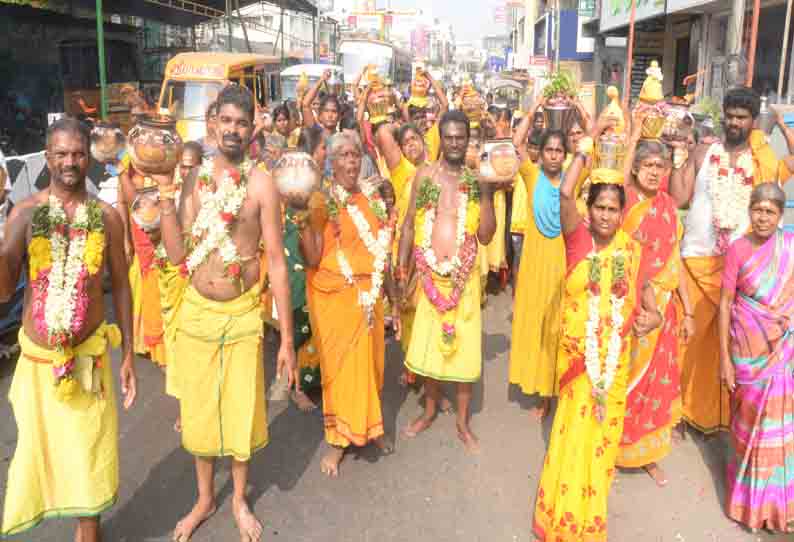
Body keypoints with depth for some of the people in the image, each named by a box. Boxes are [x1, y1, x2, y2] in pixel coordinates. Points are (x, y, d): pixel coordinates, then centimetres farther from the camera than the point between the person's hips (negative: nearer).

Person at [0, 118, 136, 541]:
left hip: (90, 355, 0)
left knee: (89, 451, 11)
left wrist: (128, 354, 3)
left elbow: (120, 285, 4)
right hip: (38, 358, 0)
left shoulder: (106, 216, -3)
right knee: (41, 449, 11)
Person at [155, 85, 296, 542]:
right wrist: (165, 192, -12)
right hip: (195, 312, 3)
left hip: (242, 315, -3)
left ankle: (240, 498, 36)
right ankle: (205, 497, 40)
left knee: (242, 412, 10)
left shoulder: (261, 183, -11)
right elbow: (177, 253, -3)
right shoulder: (195, 178, 1)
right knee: (198, 411, 16)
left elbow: (277, 261, -11)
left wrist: (287, 338, -12)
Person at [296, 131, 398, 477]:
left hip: (369, 293, 4)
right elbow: (312, 259, -15)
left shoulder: (373, 198, 5)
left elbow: (382, 252, 11)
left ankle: (368, 426, 34)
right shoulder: (321, 201, -9)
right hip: (334, 295, -4)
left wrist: (393, 299, 12)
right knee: (339, 364, 6)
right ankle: (338, 439, 21)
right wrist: (304, 222, -30)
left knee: (370, 362, 13)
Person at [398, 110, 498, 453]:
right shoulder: (425, 175, 1)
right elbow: (409, 225, 4)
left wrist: (487, 194, -15)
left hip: (464, 278, -1)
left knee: (465, 348, 6)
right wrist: (401, 270, 1)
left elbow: (486, 236, -6)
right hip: (429, 276, 1)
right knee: (427, 346, 11)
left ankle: (463, 422, 23)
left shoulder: (478, 179, -1)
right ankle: (430, 411, 33)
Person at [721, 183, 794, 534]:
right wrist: (724, 358, -8)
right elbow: (725, 304, -6)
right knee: (752, 420, 10)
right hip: (749, 349, -1)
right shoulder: (738, 249, -7)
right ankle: (752, 497, 29)